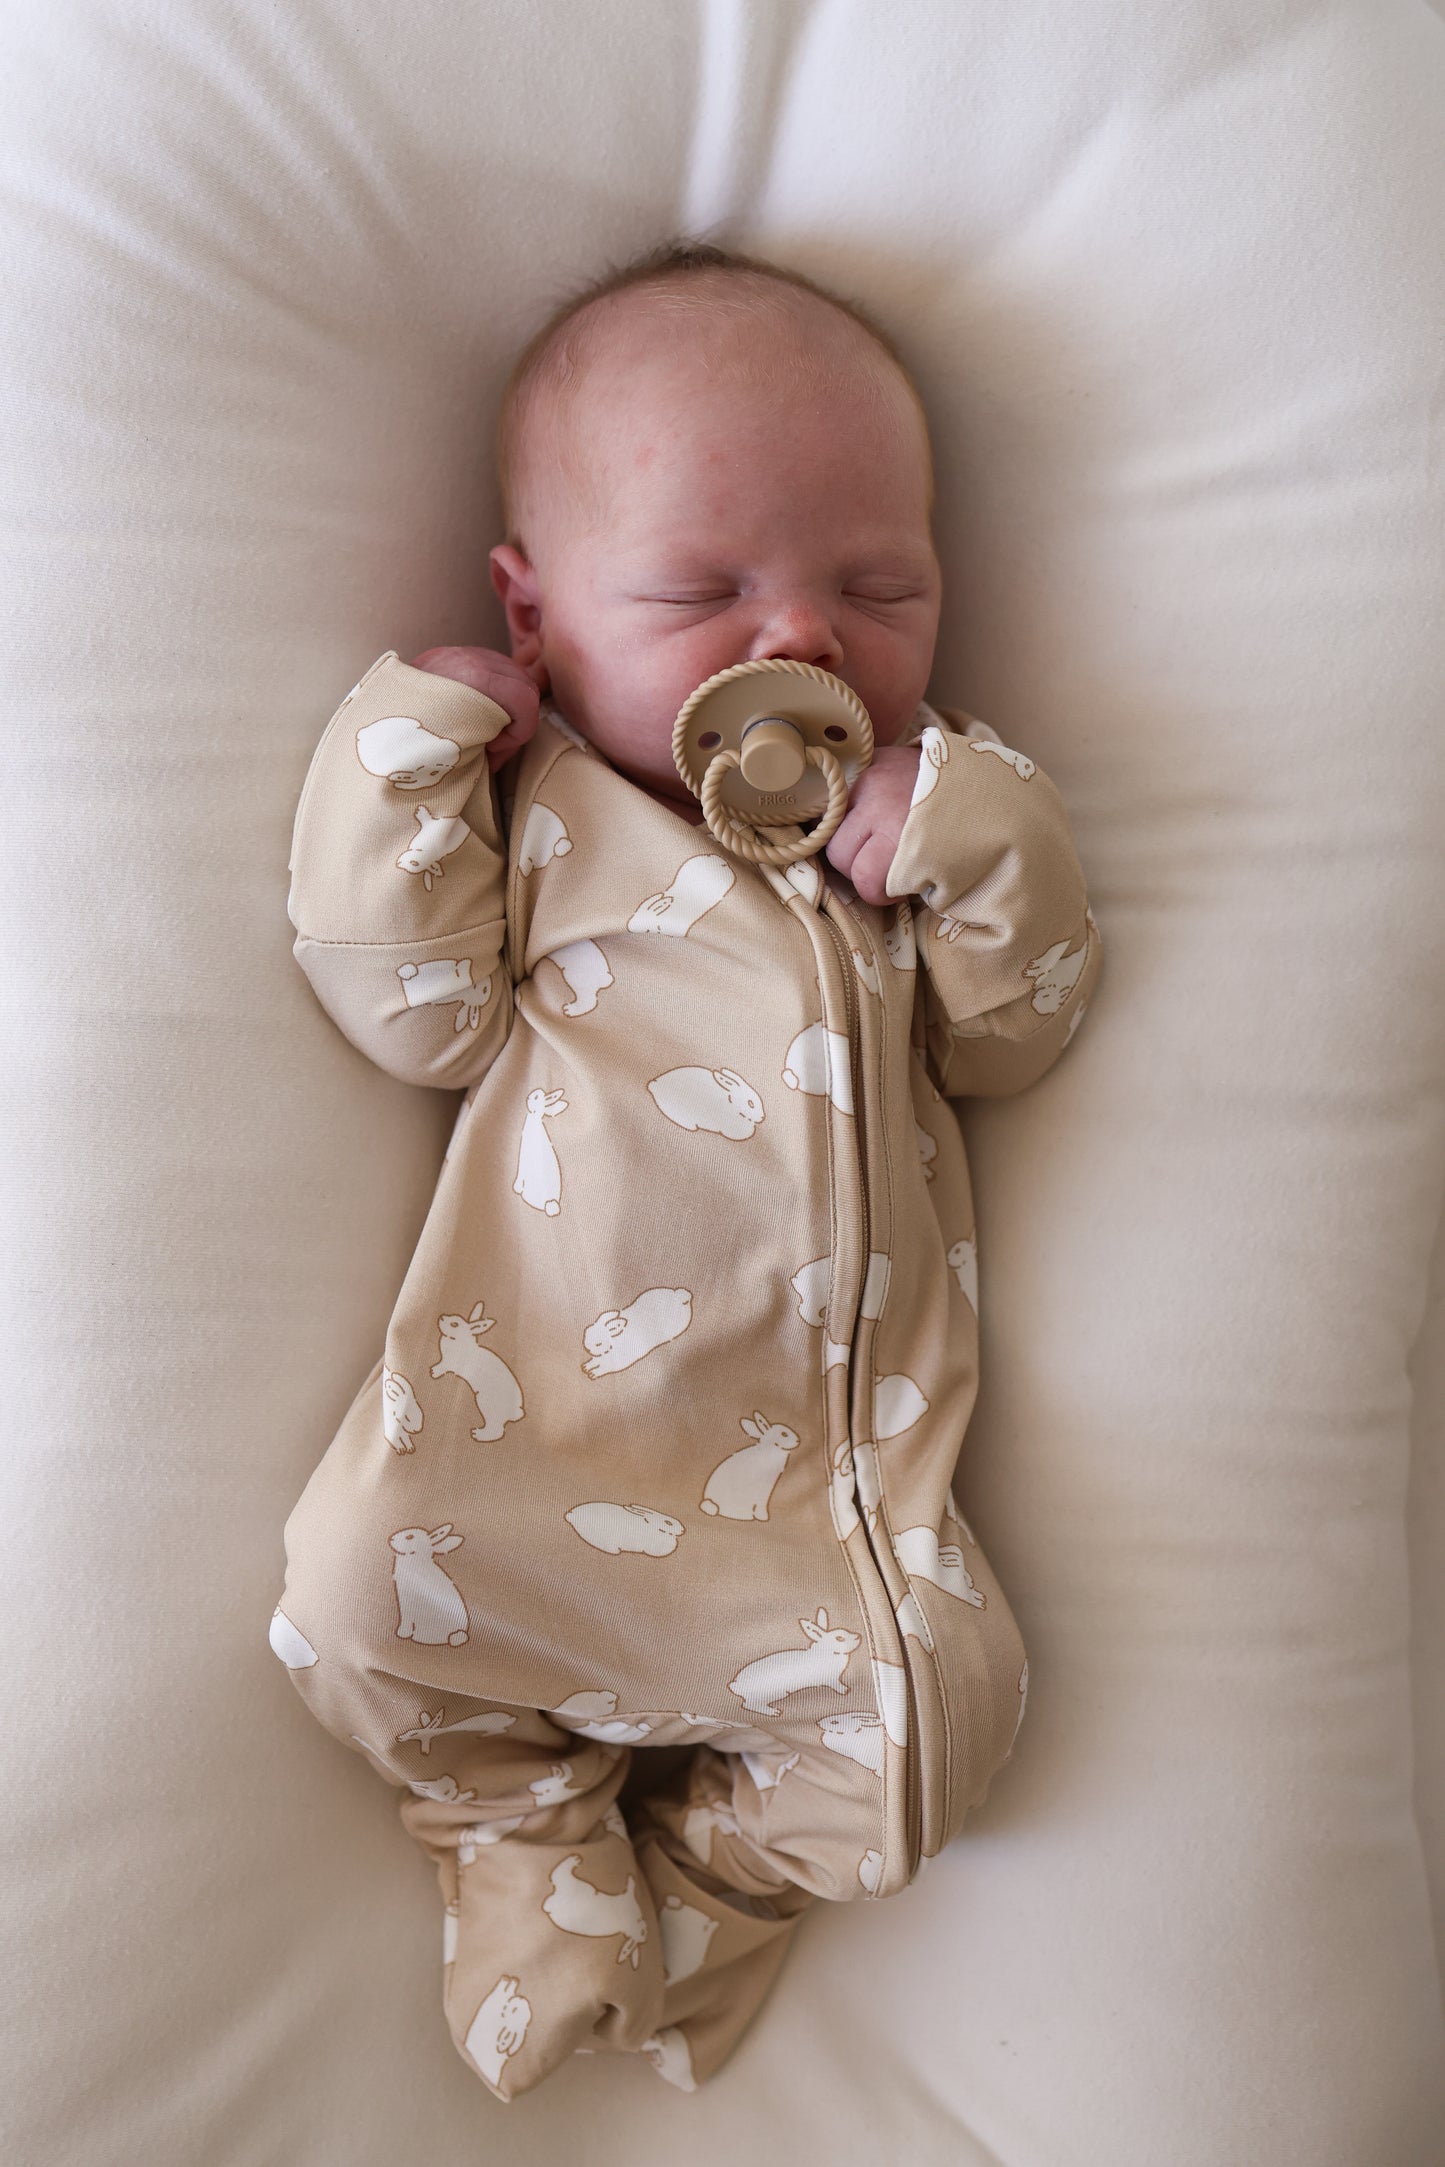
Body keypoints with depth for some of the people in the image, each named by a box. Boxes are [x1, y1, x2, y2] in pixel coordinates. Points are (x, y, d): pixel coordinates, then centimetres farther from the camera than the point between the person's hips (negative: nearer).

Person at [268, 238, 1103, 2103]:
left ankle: (707, 1872, 16)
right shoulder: (525, 801, 7)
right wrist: (402, 756, -7)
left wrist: (979, 845, -8)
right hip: (538, 1406, -1)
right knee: (369, 1593, -20)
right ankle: (536, 1826, 12)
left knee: (942, 1698, -13)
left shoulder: (938, 814, 15)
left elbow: (1012, 1039, 8)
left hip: (840, 1449, 2)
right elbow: (421, 1019, -2)